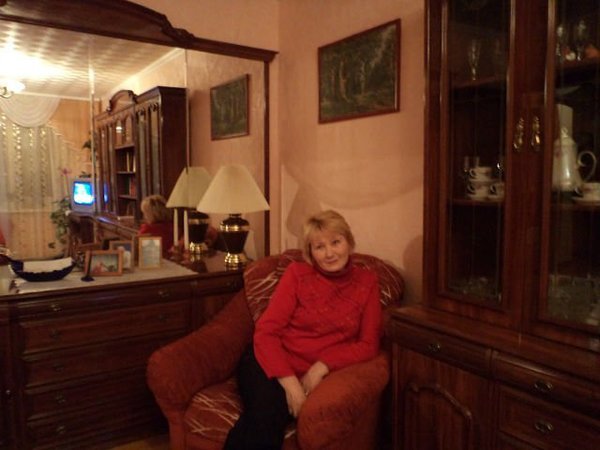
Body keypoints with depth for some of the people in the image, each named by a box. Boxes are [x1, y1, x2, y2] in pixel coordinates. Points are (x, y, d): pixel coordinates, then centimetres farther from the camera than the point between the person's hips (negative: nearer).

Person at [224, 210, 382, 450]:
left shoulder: (367, 282, 3)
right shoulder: (297, 273, -2)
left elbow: (368, 344, 1)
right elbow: (266, 331, -7)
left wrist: (322, 366, -13)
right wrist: (289, 382, -21)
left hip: (313, 374, 1)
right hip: (270, 364, 0)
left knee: (273, 413, -30)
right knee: (266, 409, -33)